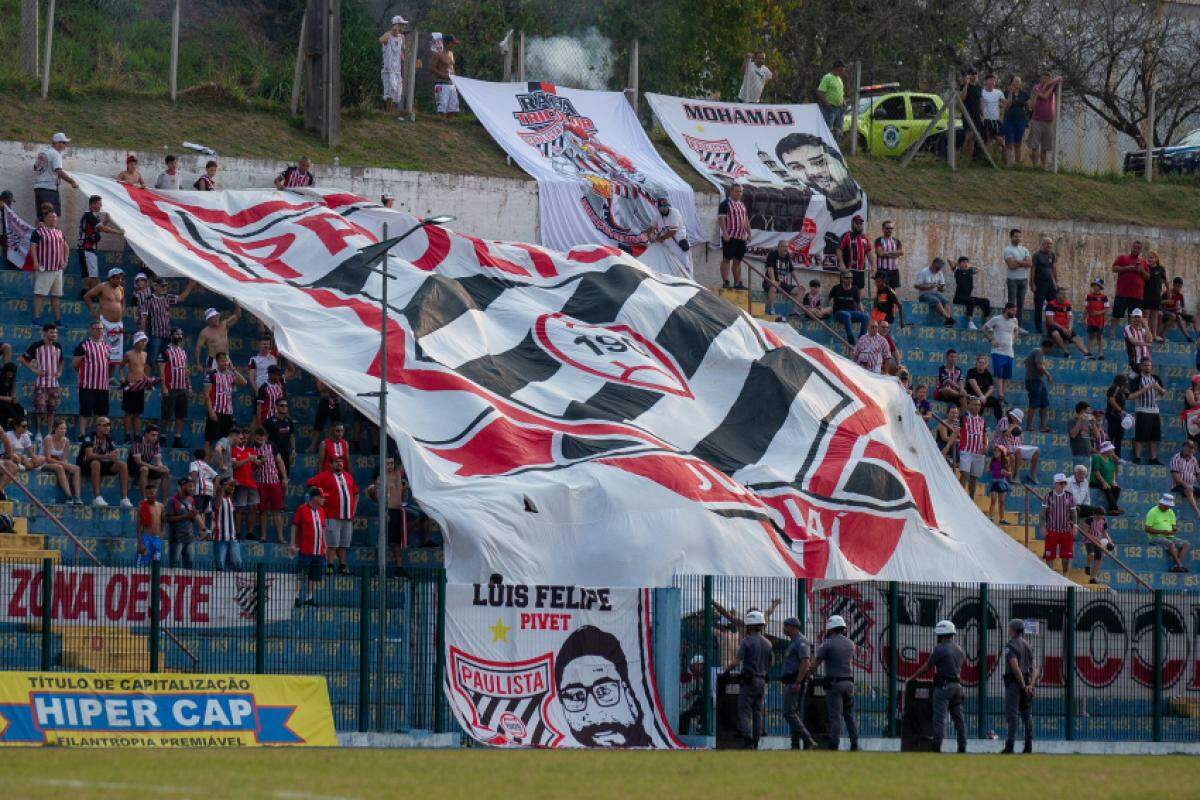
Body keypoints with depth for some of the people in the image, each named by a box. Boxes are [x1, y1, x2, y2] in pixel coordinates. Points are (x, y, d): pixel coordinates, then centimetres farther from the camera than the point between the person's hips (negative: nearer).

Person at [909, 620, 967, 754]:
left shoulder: (940, 649, -11)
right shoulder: (959, 649, 12)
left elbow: (926, 667, -7)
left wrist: (912, 678, 4)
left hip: (943, 686, -7)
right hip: (957, 685, 7)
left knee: (939, 718, -8)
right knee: (958, 718, 10)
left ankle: (936, 746, -14)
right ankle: (962, 747, 10)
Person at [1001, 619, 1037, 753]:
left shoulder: (1010, 646, -8)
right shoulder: (1028, 646, 14)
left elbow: (1015, 667, -18)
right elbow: (1034, 668, 6)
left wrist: (1023, 686, -15)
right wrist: (1030, 685, -5)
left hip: (1014, 682, -7)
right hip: (1028, 682, 7)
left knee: (1012, 714, -9)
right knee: (1027, 715, 7)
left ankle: (1010, 745, -16)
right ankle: (1028, 746, 5)